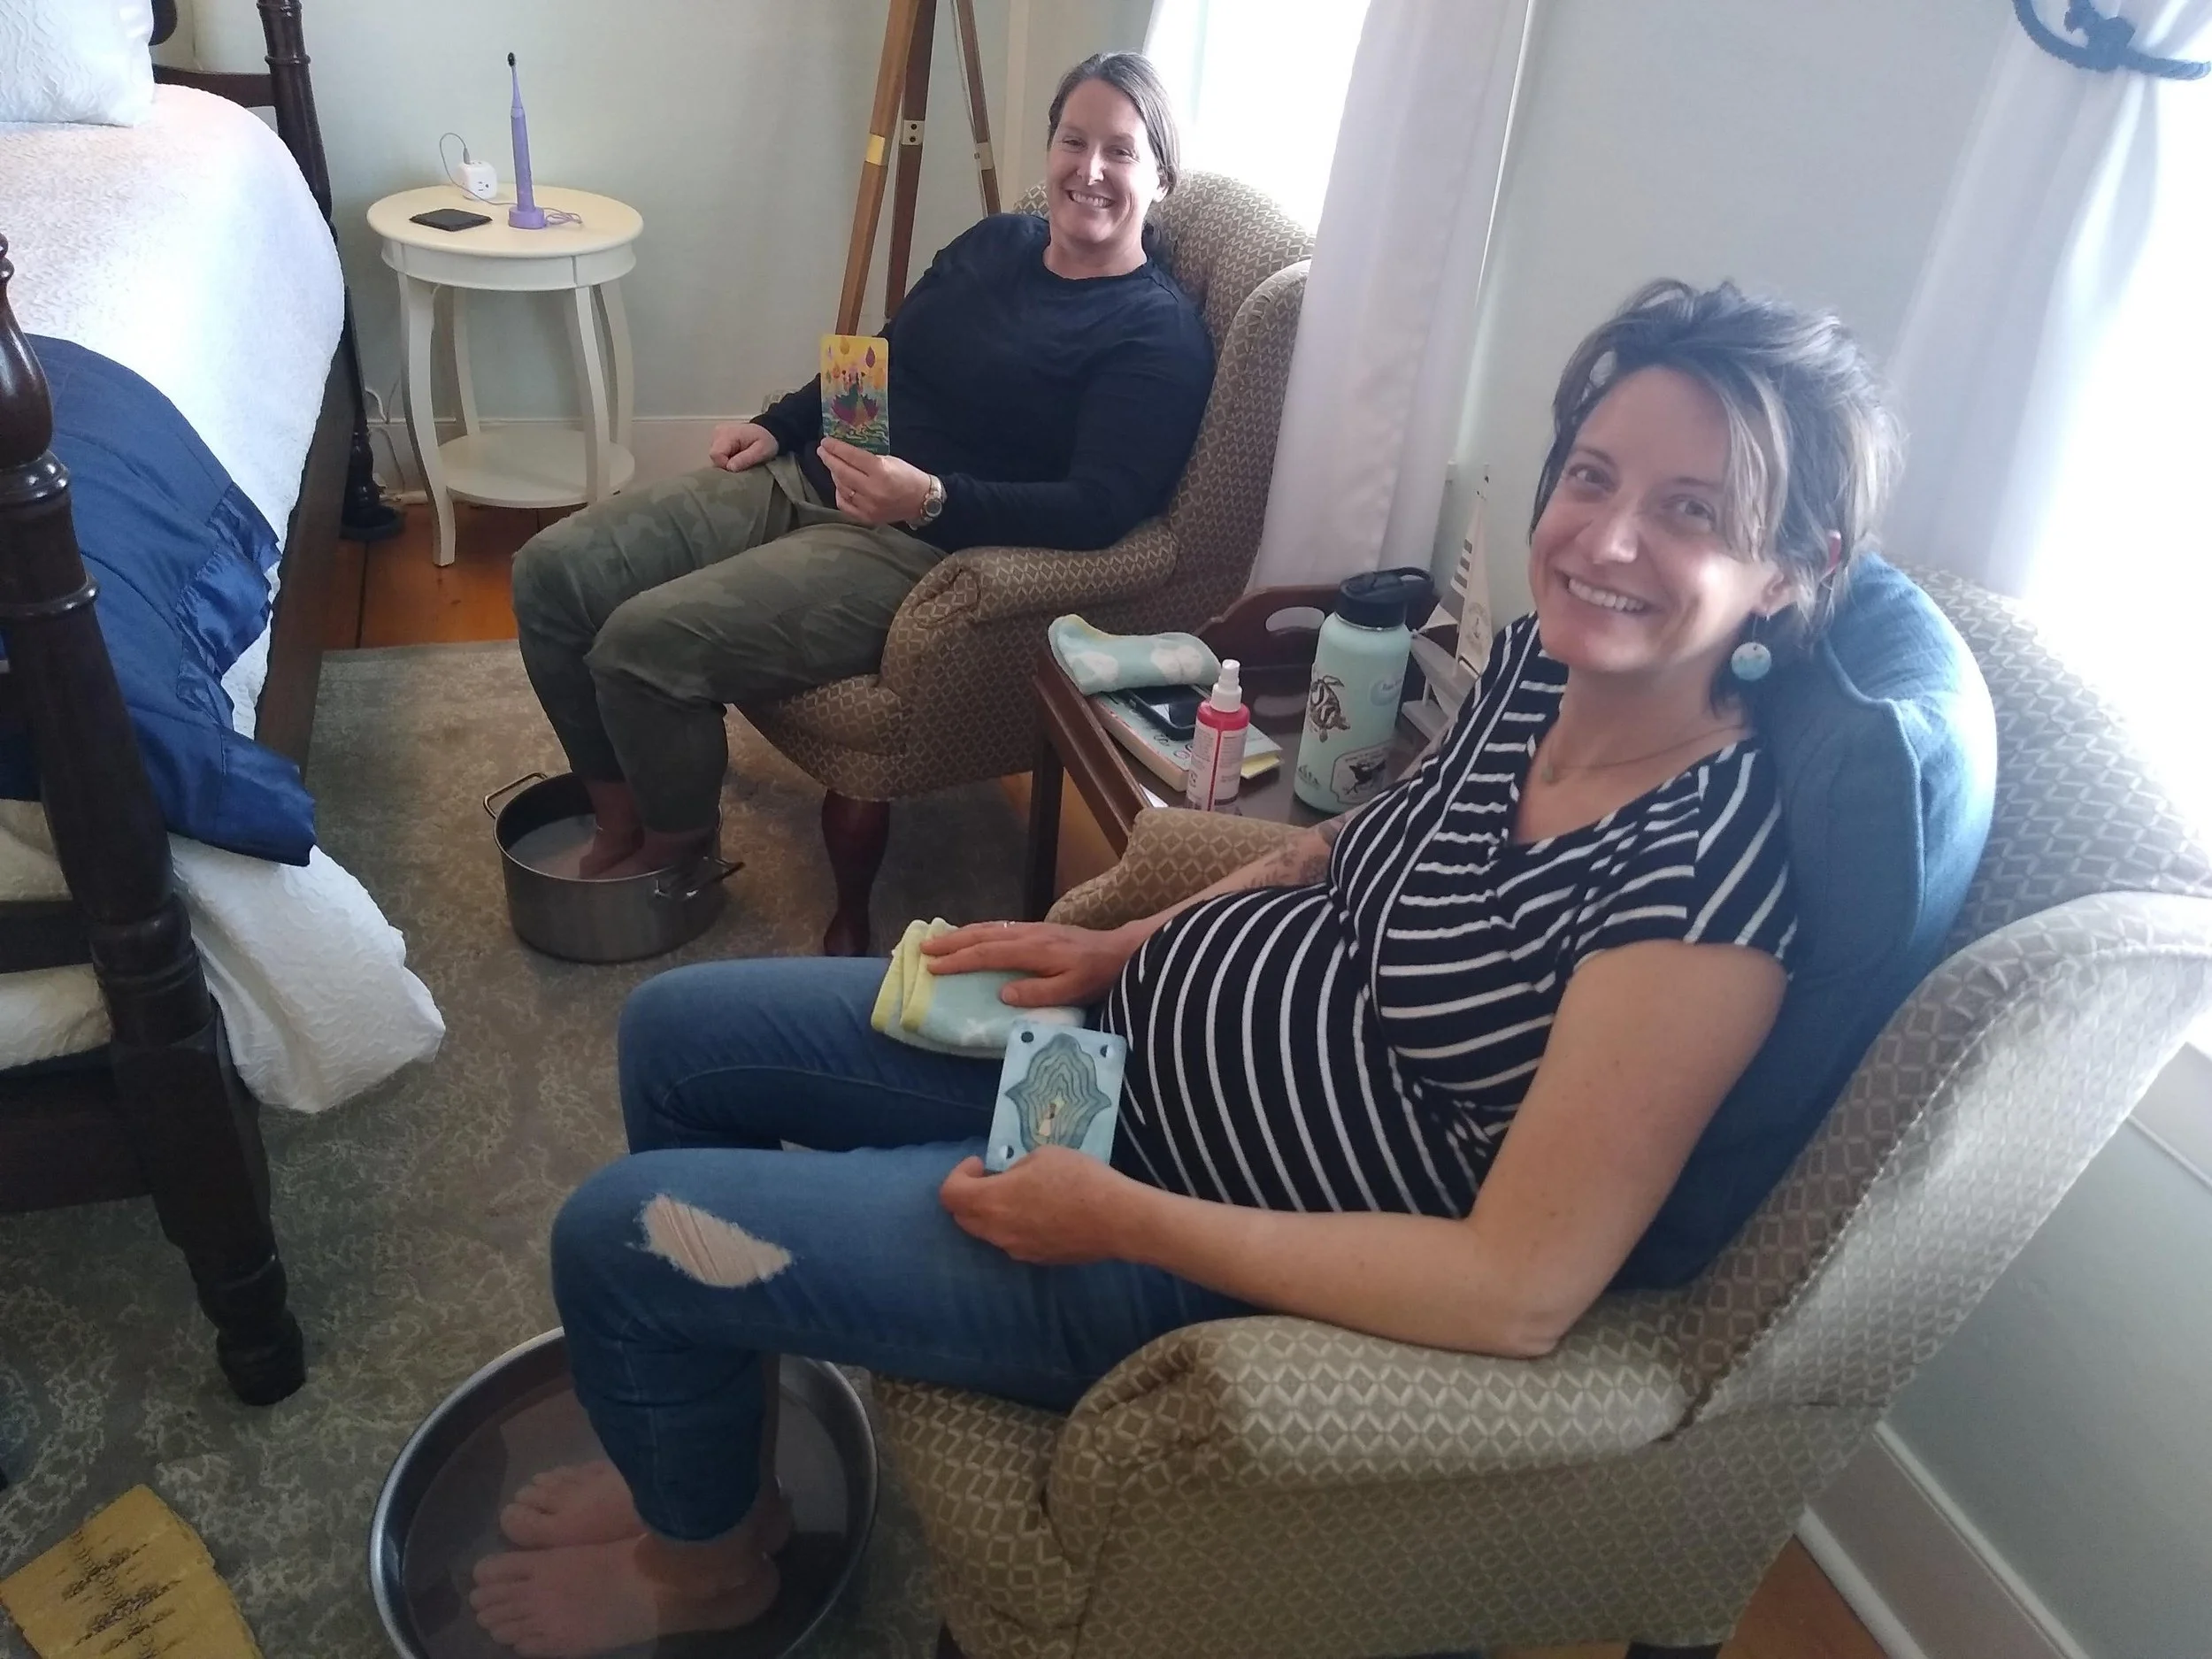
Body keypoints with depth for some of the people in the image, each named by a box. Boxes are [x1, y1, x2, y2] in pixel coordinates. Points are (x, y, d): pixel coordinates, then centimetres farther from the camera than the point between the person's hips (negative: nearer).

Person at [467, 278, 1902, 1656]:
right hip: (1135, 1035, 8)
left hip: (1223, 1257, -8)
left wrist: (1118, 1215, -23)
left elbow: (1521, 1291, -27)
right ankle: (706, 1438, 37)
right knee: (676, 1031, 13)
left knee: (620, 1235, -6)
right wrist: (1125, 945, 3)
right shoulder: (1544, 661, -5)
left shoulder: (1714, 869, -28)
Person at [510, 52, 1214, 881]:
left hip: (918, 545, -8)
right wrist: (777, 425, 13)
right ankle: (620, 818, 13)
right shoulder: (996, 242, 15)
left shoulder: (1159, 333, -8)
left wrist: (930, 499, -32)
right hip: (801, 479, 8)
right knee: (552, 571, -4)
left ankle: (679, 843, 7)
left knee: (644, 643, -24)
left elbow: (1099, 508, -20)